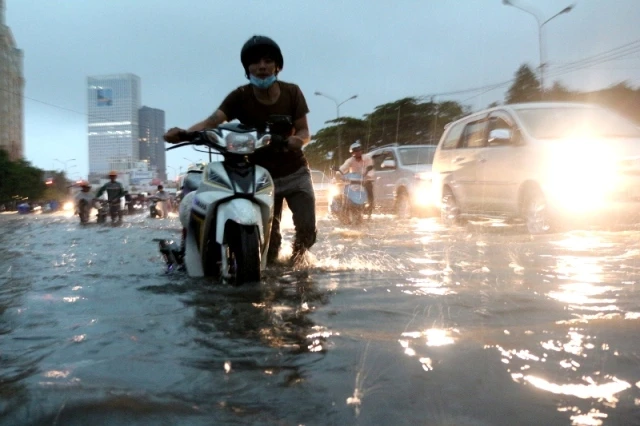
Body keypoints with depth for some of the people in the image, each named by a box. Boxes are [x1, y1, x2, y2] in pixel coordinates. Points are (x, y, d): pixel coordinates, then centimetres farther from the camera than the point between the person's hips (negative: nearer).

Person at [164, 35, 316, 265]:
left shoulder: (292, 92, -10)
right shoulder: (240, 97, -15)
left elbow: (305, 131, -9)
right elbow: (213, 120, -29)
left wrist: (298, 139, -34)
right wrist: (184, 132, -49)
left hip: (295, 173, 1)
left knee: (307, 229, -4)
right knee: (268, 234, 0)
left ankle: (297, 262, 28)